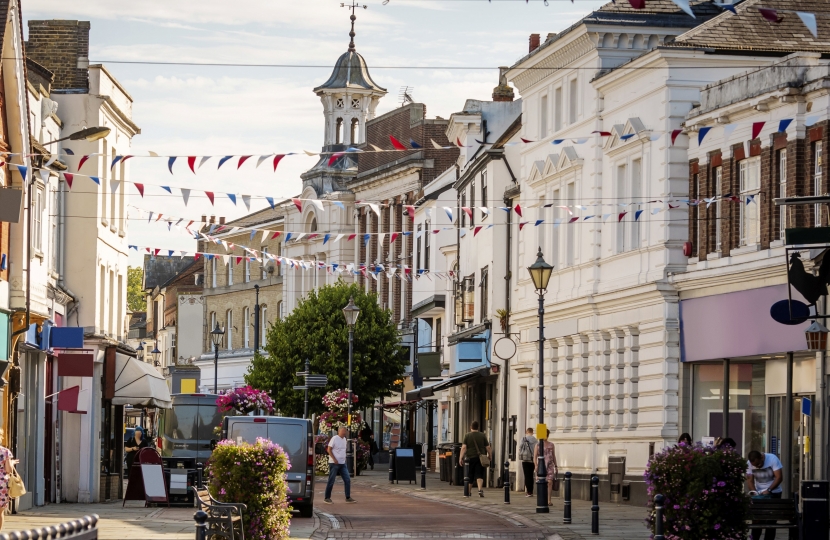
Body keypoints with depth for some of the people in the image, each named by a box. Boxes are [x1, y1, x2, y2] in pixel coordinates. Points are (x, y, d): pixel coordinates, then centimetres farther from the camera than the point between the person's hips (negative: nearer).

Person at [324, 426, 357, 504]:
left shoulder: (344, 439, 12)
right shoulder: (335, 439, -11)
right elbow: (329, 449, -12)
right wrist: (334, 459, -18)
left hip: (342, 463, 7)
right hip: (334, 463, -7)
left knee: (347, 480, 2)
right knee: (331, 481, -1)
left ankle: (348, 498, 7)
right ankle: (327, 498, 7)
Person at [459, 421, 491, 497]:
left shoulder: (467, 436, 0)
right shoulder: (483, 436, 4)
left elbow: (464, 447, -8)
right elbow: (487, 447, 3)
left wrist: (461, 458, -8)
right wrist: (490, 456, 14)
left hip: (470, 458, 0)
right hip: (480, 458, 0)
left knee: (469, 476, 11)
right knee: (479, 475, -4)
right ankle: (480, 489, -24)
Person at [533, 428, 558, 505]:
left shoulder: (551, 445, 10)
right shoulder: (538, 445, 3)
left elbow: (554, 456, 16)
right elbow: (535, 457, -2)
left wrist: (556, 466, 13)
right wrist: (536, 466, -14)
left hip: (550, 466, 1)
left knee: (550, 482, -10)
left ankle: (549, 500, -12)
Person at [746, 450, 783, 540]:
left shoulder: (773, 459, -19)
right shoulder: (749, 464, -9)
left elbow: (779, 477, -21)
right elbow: (749, 480, -8)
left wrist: (768, 490, -30)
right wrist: (754, 492, -27)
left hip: (774, 493, -2)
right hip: (759, 493, 2)